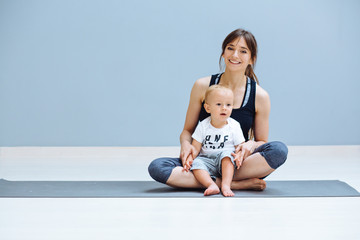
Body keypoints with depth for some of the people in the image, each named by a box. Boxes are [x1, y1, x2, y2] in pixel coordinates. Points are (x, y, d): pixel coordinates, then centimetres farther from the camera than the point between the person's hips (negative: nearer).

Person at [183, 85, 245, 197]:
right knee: (196, 163, -26)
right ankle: (212, 185, -44)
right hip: (207, 160, 1)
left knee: (226, 153, -31)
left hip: (226, 162, -1)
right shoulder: (203, 126, 2)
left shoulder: (234, 126, 0)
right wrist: (190, 158, -18)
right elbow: (196, 147, 2)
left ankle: (226, 185, -40)